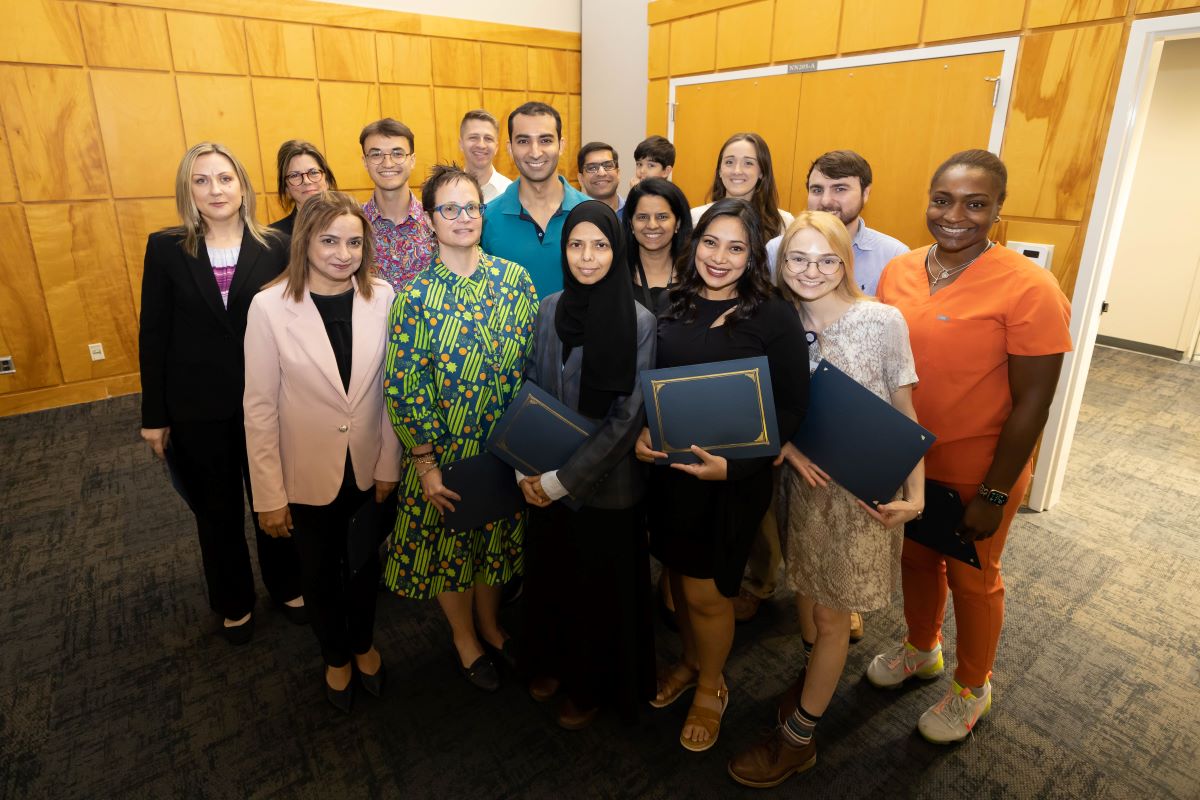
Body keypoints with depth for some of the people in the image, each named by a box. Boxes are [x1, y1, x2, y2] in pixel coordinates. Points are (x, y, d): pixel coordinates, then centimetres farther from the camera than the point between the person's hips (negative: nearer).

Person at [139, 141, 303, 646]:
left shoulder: (275, 246, -5)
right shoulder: (166, 248, -4)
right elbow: (153, 334, -1)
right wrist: (154, 415, 0)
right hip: (198, 406, 1)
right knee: (217, 510, 16)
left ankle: (287, 586, 38)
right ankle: (234, 602, 38)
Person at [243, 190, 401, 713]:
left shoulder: (382, 297, -10)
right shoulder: (270, 306, -16)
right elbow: (260, 407, -11)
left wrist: (389, 464, -3)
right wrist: (269, 494, -8)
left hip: (370, 471, 2)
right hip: (309, 476, -1)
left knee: (366, 566, 22)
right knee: (320, 574, 20)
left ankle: (364, 643, 51)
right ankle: (336, 656, 48)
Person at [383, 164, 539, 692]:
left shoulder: (516, 278, -4)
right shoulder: (415, 297, -12)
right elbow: (403, 389, -12)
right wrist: (426, 466, -13)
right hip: (446, 451, -2)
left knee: (495, 537, 20)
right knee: (449, 544, 15)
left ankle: (489, 624, 47)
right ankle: (464, 639, 41)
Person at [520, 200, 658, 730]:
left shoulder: (639, 322, -16)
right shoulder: (549, 310, -3)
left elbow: (628, 415, -17)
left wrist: (566, 479, -16)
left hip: (606, 483, -4)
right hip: (546, 480, 4)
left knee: (599, 585, 14)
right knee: (548, 573, 21)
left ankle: (592, 684, 41)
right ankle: (550, 661, 49)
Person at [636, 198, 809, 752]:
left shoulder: (775, 317, -10)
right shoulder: (671, 306, 2)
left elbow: (791, 407, -11)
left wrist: (732, 465, -21)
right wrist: (638, 433, -11)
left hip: (733, 479, -4)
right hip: (666, 470, 4)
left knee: (705, 591, 7)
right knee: (679, 573, 20)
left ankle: (711, 685, 37)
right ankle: (689, 661, 48)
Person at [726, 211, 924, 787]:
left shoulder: (884, 321, -15)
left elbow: (904, 413, -7)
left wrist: (916, 492, -11)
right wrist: (787, 444, -14)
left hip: (861, 489, -4)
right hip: (801, 478, 4)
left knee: (831, 613, 8)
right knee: (804, 586, 22)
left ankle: (797, 738, 27)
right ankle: (817, 672, 52)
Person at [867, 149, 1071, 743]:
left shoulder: (1029, 288, -19)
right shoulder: (898, 271, -3)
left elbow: (1031, 403, -16)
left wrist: (993, 495, -14)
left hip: (977, 475, -4)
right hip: (905, 464, 5)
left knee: (971, 580, 16)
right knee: (916, 558, 23)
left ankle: (972, 688, 42)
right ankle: (921, 649, 50)